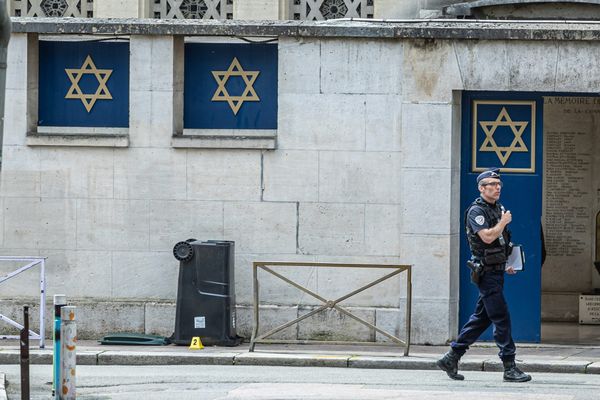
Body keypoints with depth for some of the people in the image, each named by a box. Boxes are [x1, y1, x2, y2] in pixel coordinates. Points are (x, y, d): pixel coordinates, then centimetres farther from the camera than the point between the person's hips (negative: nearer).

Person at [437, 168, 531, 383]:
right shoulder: (476, 211, -12)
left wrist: (506, 264, 18)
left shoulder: (498, 209, 16)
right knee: (501, 318, -9)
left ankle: (451, 359, 17)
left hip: (497, 271, 9)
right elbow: (488, 237, -26)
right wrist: (504, 222, -12)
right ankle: (510, 367, -7)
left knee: (481, 318, 12)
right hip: (487, 273, -9)